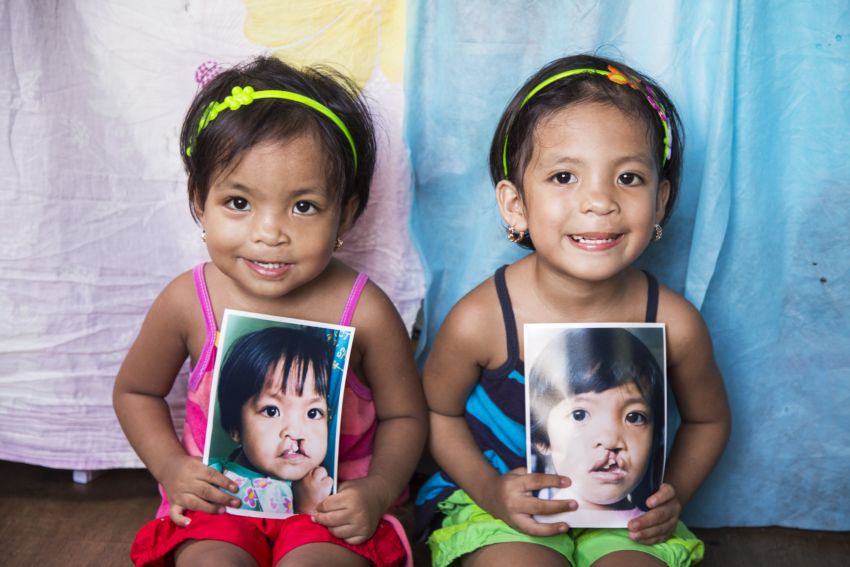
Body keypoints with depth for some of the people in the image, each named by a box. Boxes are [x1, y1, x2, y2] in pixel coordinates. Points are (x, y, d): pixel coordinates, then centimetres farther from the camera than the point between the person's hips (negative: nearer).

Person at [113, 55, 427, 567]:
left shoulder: (365, 312, -15)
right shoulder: (188, 302, -11)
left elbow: (404, 415, 0)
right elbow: (136, 391, 9)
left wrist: (378, 491, -15)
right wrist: (170, 466, -6)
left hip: (332, 504, -1)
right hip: (219, 494, 1)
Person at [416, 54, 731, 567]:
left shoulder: (674, 324, -14)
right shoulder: (480, 321, -20)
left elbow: (708, 419, 7)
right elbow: (438, 411, -2)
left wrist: (673, 493, -8)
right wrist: (489, 489, -15)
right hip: (501, 503, -1)